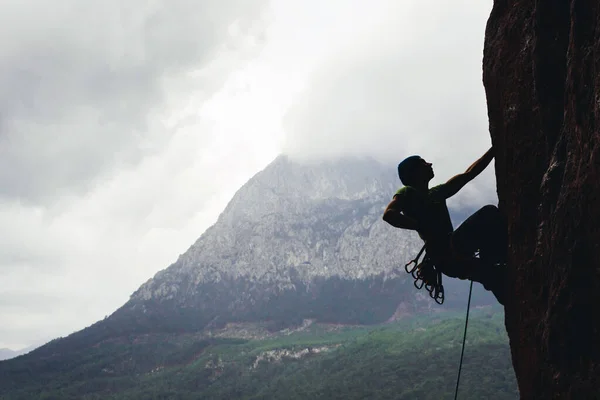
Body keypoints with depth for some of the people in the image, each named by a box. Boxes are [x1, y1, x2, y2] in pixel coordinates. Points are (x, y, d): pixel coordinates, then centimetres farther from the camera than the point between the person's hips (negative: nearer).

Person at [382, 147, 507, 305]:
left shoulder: (437, 193, 28)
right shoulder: (408, 193, 5)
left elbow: (469, 174, 30)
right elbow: (389, 214, -14)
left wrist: (494, 149, 26)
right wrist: (424, 228, -22)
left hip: (455, 256, 9)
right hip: (443, 255, -9)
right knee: (488, 213, -17)